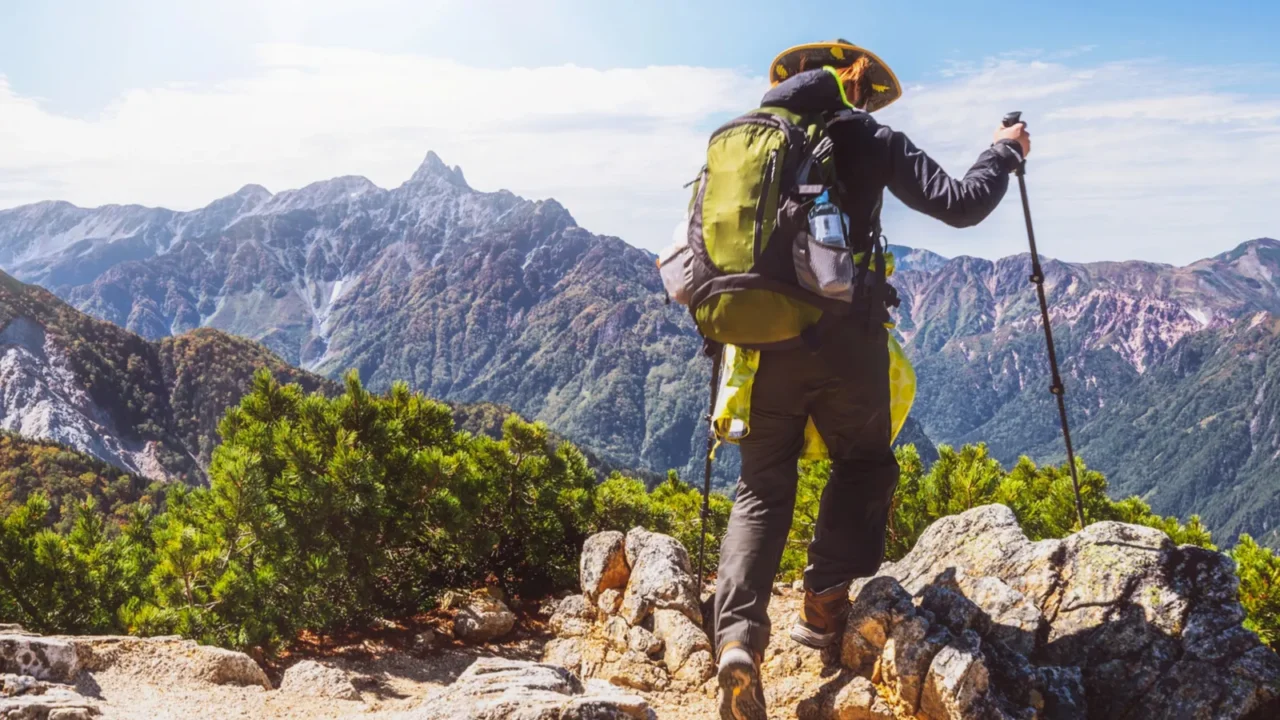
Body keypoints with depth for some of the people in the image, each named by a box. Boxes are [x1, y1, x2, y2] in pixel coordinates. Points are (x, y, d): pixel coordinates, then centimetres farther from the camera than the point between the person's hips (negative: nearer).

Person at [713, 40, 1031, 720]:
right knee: (864, 467, 22)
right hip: (845, 338, -2)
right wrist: (1005, 152, 21)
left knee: (762, 488, 9)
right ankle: (825, 605, 14)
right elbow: (960, 204, 3)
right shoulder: (866, 136, 4)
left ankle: (738, 638, -10)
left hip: (760, 339, 3)